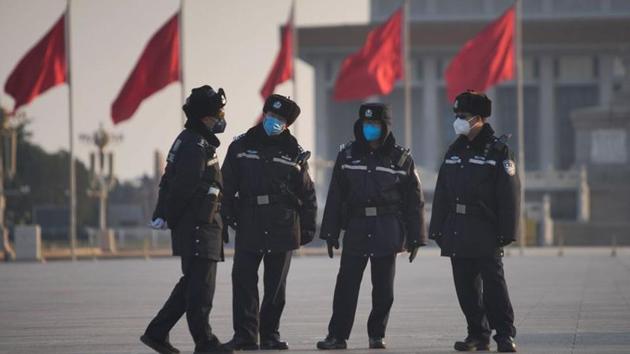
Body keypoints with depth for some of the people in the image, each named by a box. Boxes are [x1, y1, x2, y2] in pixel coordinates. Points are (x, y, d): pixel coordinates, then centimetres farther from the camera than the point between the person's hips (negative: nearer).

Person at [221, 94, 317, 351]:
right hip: (249, 225, 0)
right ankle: (245, 335, -5)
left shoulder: (294, 153, 7)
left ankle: (270, 334, 14)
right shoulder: (241, 146, 7)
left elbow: (307, 194, 9)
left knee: (276, 285, 5)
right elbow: (227, 185, 7)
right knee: (243, 279, -7)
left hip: (283, 226, 0)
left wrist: (308, 227, 6)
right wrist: (225, 215, -2)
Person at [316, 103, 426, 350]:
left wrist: (415, 237, 1)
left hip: (387, 231, -1)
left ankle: (377, 335, 16)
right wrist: (330, 232, 3)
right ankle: (337, 336, 1)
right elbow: (335, 197, 7)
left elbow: (414, 200, 4)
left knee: (383, 288, 3)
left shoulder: (401, 158, 2)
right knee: (346, 284, -3)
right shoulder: (347, 155, 6)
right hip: (356, 228, 1)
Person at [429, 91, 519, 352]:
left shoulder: (497, 150, -5)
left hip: (485, 232, -6)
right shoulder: (454, 151, 14)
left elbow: (509, 195, -9)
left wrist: (506, 232, -14)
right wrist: (437, 229, 13)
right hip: (457, 231, 6)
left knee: (493, 282, -8)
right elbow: (441, 194, 17)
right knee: (466, 285, 7)